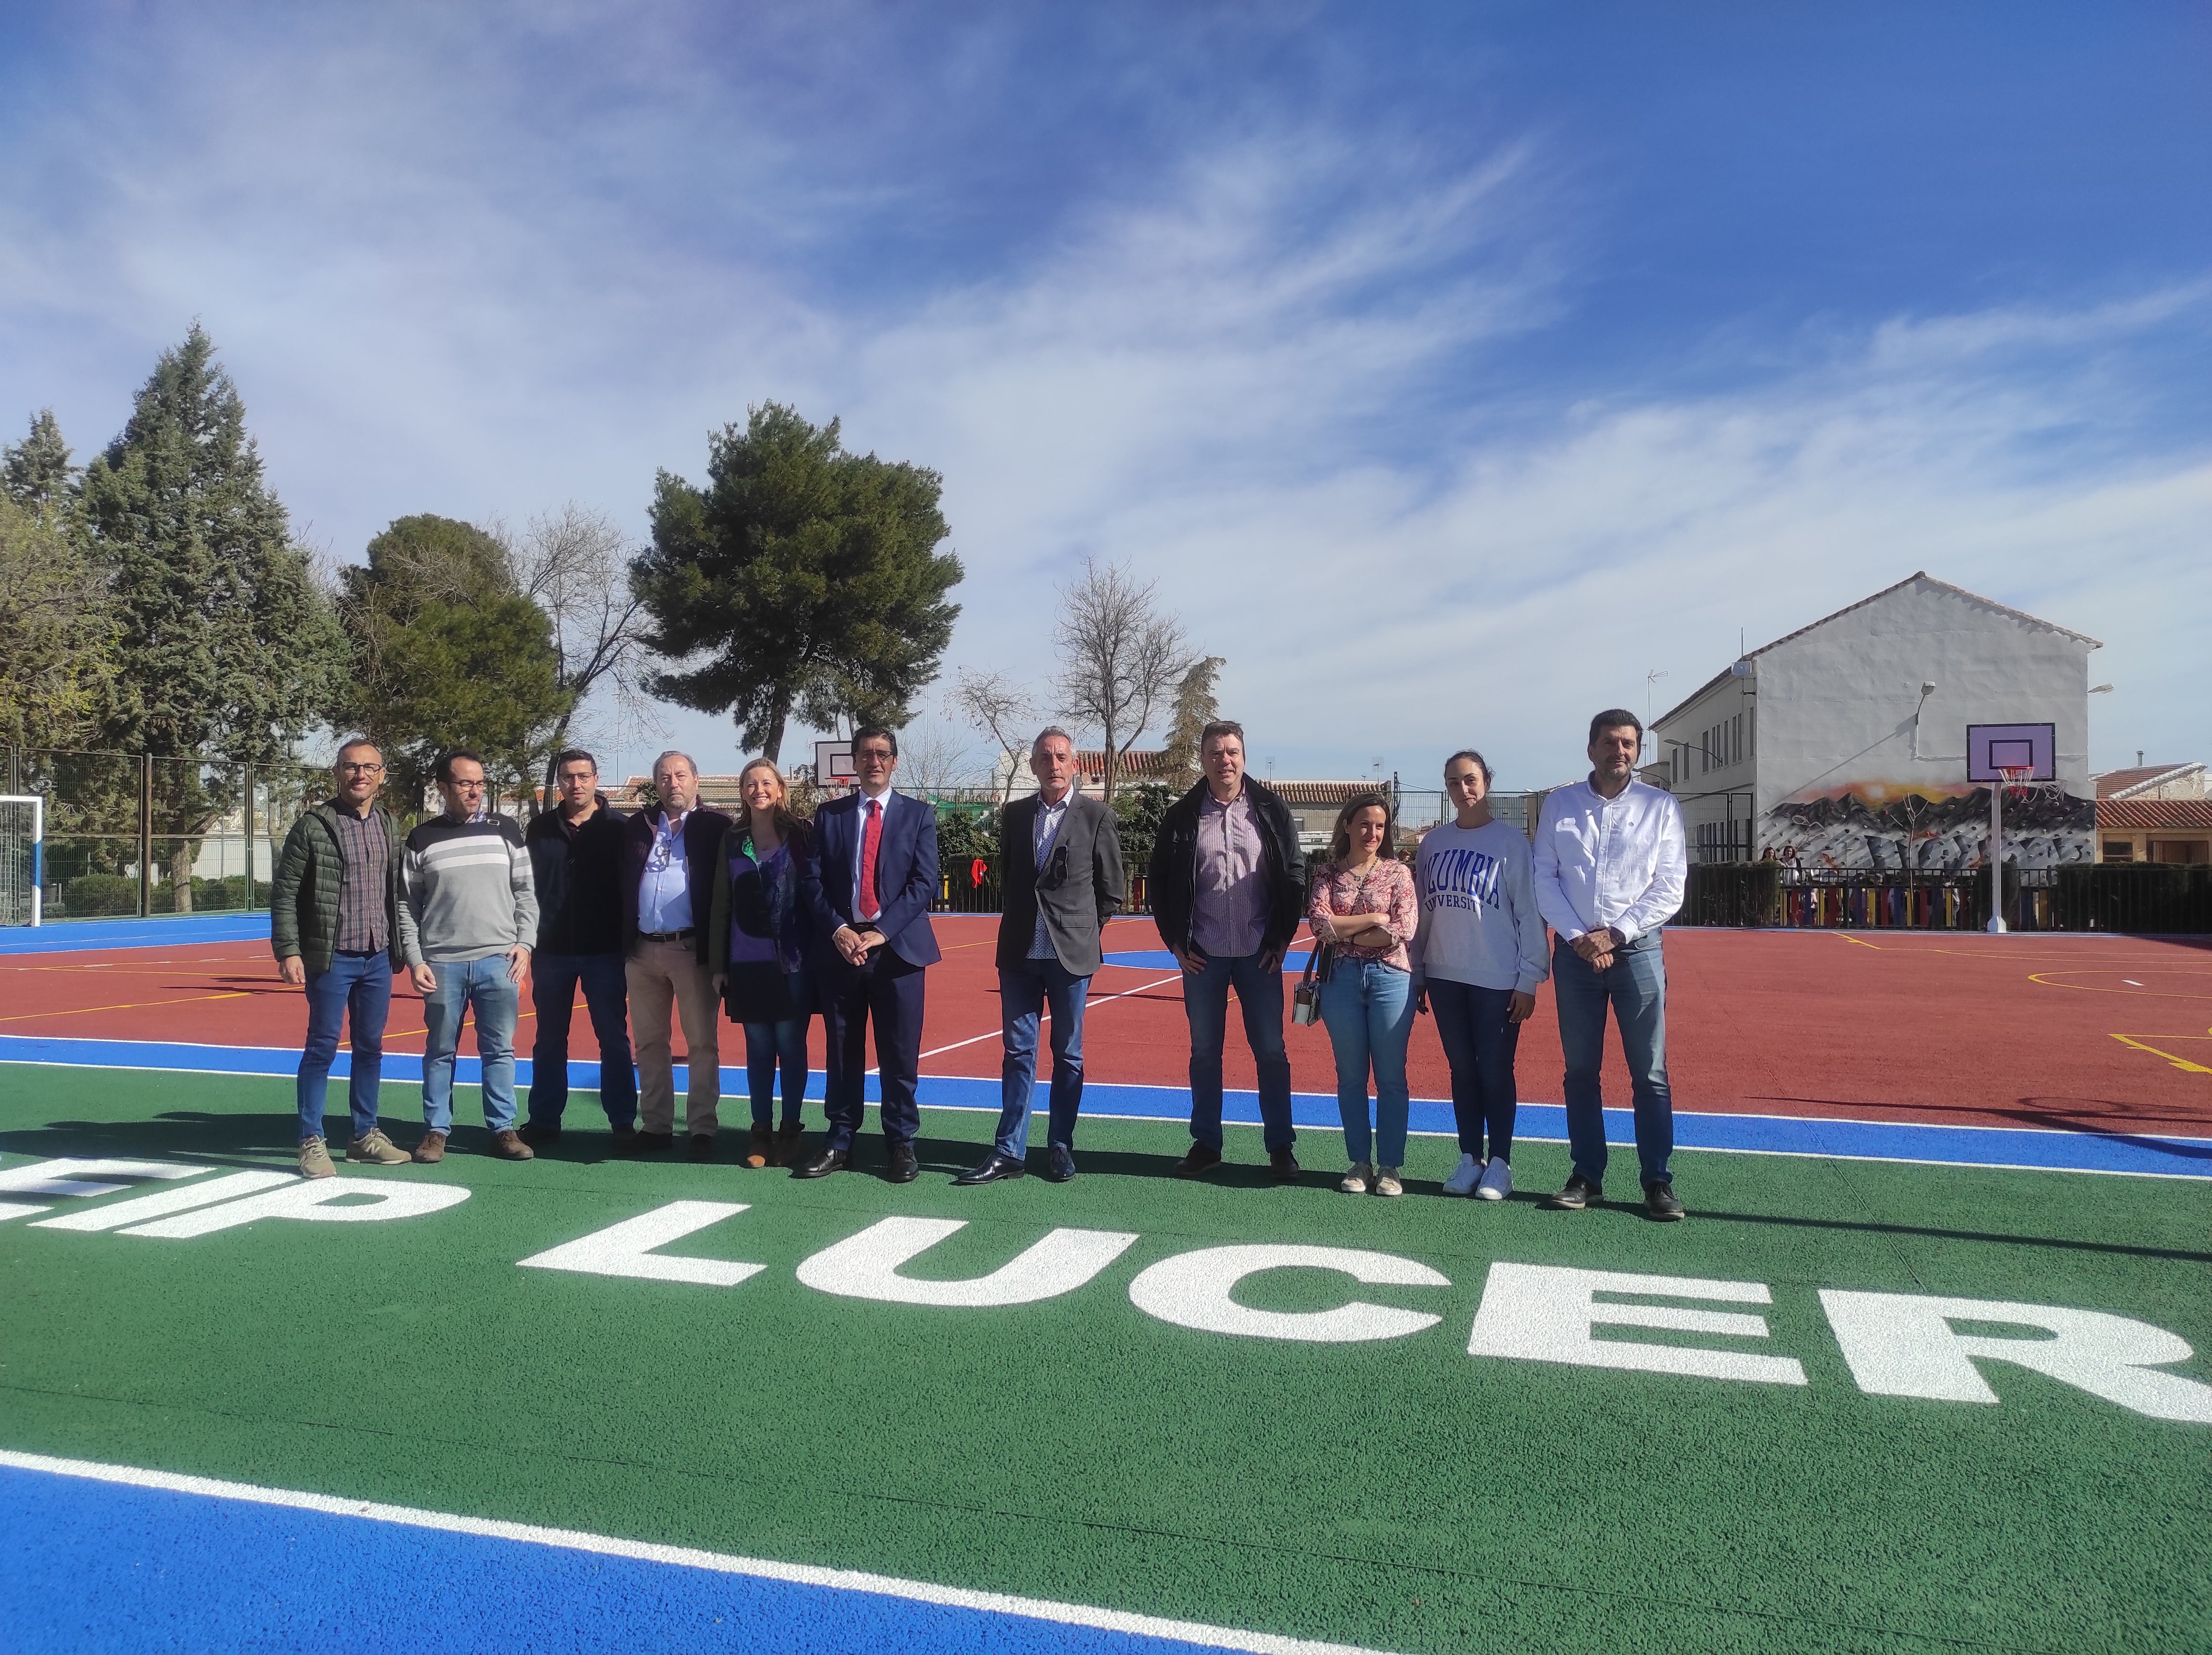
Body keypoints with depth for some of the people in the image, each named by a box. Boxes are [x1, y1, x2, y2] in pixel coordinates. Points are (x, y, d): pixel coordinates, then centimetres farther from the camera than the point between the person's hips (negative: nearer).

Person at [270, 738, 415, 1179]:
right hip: (332, 958, -5)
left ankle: (366, 1135, 21)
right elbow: (284, 892, -6)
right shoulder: (313, 825, -5)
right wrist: (288, 950, -13)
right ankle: (312, 1141, 9)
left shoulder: (389, 826, 10)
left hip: (379, 958, 5)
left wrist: (404, 948, 11)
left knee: (370, 1047, 11)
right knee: (323, 1046, 0)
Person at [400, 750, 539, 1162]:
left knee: (499, 1049, 5)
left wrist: (525, 942, -1)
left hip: (499, 960, 0)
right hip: (442, 964, 0)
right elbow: (409, 905, 6)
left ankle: (503, 1128, 13)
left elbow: (525, 893, 9)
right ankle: (436, 1129, 18)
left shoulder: (506, 830, 6)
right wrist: (415, 960, -1)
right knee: (440, 1050, 8)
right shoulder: (422, 840, 4)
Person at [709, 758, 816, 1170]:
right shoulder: (732, 840, 10)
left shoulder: (800, 833, 0)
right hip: (747, 961, 3)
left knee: (790, 1044, 1)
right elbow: (721, 906, 11)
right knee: (758, 1048, 7)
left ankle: (790, 1129, 14)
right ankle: (761, 1131, 17)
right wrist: (718, 965, 9)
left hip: (793, 961, -3)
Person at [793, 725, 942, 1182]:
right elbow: (812, 879, 5)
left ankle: (900, 1144, 11)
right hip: (840, 946, 2)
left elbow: (924, 883, -2)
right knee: (842, 1051, 7)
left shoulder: (918, 815, 6)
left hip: (897, 947, -1)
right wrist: (837, 930, -10)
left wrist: (881, 932, -12)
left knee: (900, 1054, 1)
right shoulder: (829, 815, 11)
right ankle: (839, 1142, 16)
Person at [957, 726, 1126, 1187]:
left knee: (1068, 1054, 6)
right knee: (1018, 1052, 4)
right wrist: (1019, 923, 14)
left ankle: (1060, 1148, 16)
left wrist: (1083, 932, 5)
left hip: (1072, 953, -3)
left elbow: (1112, 889, 4)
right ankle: (1009, 1151, 9)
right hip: (1020, 953, 3)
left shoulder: (1097, 817, -1)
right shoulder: (1013, 815, 9)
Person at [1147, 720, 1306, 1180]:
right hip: (1202, 956, 1)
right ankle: (1206, 1143, 19)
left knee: (1271, 1051, 4)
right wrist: (1175, 941, 2)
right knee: (1204, 1051, 9)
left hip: (1260, 954, -1)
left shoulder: (1271, 810, 1)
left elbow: (1294, 876, 3)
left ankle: (1280, 1146, 14)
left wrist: (1281, 939, -1)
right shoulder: (1182, 816, 2)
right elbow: (1160, 881, 7)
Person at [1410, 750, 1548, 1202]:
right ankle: (1470, 1160, 21)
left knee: (1495, 1072, 4)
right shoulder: (1433, 842, 7)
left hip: (1497, 979, -4)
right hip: (1444, 977, 4)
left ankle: (1499, 1164, 16)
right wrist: (1416, 974, 10)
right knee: (1462, 1070, 12)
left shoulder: (1511, 841, -6)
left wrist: (1528, 980, -10)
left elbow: (1529, 913, -7)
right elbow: (1423, 910, 11)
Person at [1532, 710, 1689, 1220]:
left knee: (1650, 1073, 0)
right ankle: (1587, 1178, 15)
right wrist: (1579, 937, -8)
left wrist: (1616, 934, -10)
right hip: (1574, 951, 2)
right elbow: (1544, 879, 3)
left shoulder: (1661, 806, 3)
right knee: (1580, 1071, 7)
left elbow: (1670, 887, -1)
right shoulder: (1559, 805, 6)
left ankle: (1658, 1182, 8)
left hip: (1638, 949, -1)